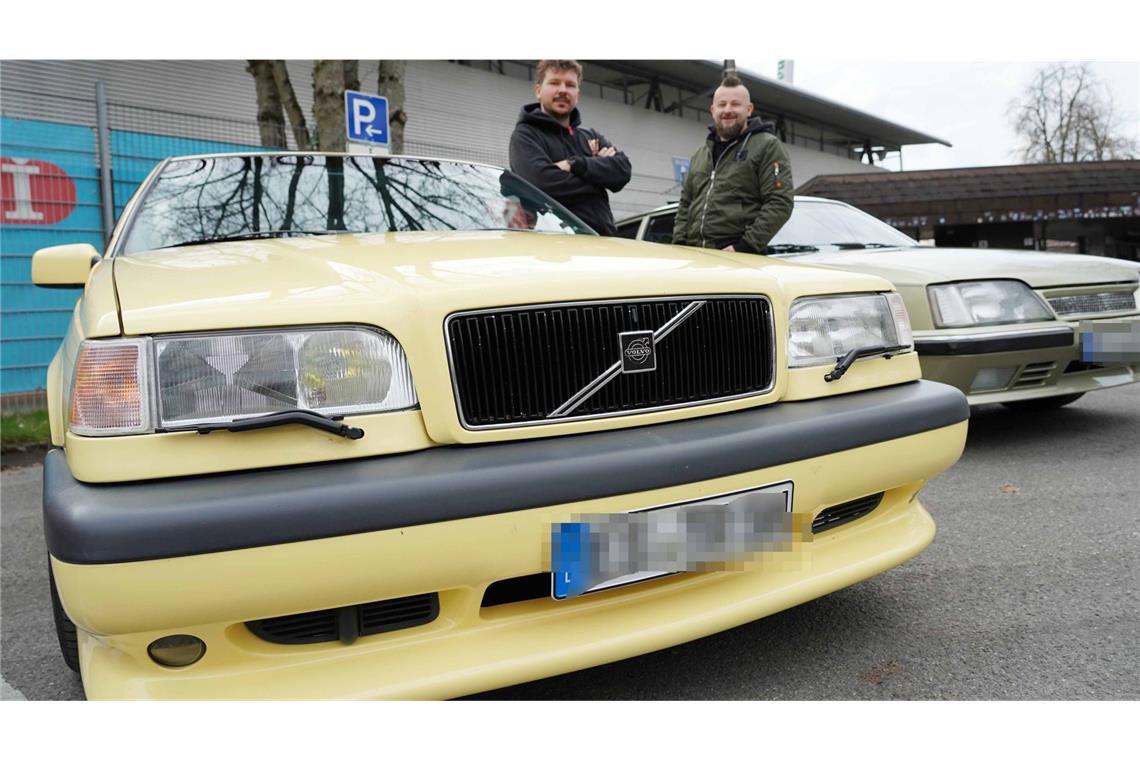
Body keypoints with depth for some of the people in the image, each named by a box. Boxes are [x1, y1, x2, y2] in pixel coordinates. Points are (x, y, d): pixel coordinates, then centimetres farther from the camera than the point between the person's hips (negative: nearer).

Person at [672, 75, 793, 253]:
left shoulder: (768, 147, 2)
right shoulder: (701, 154, 24)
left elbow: (780, 203, -8)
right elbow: (686, 203, 26)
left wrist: (745, 246, -17)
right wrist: (679, 242, 9)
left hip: (740, 259, -6)